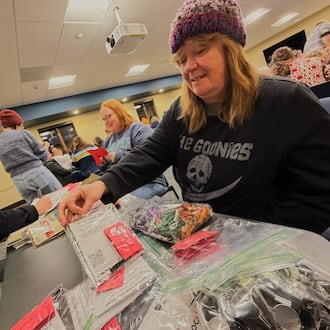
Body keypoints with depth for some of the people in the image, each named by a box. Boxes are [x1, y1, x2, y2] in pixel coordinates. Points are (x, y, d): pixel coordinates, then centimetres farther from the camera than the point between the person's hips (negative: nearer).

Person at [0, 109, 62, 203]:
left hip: (19, 181, 6)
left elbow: (10, 164, 17)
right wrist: (46, 147, 20)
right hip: (37, 173, -5)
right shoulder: (23, 133, -1)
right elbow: (42, 156, 0)